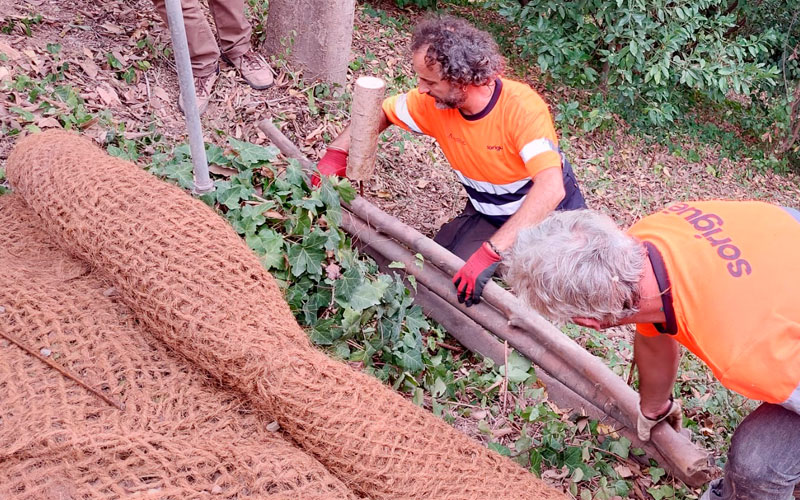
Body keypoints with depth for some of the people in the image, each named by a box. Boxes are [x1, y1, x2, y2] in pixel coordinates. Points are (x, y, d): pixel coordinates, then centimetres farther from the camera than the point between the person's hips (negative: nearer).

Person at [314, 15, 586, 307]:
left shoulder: (522, 107, -32)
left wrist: (490, 252, -53)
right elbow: (380, 113, 3)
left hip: (547, 216, -5)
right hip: (486, 216, 5)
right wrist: (336, 153, -15)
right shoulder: (433, 103, -15)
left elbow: (551, 189, -44)